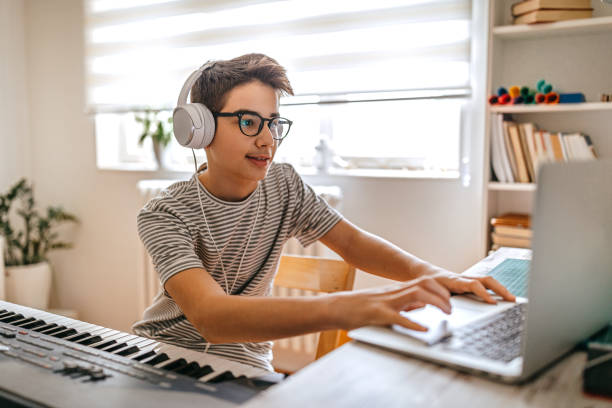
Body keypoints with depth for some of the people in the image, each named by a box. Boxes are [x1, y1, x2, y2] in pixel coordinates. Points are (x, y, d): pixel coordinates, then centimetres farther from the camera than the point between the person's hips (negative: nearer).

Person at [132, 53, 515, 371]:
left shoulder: (283, 184, -3)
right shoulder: (165, 215, -20)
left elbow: (351, 241, -3)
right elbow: (211, 317, -34)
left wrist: (426, 272, -24)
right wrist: (344, 308, -48)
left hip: (243, 364, 2)